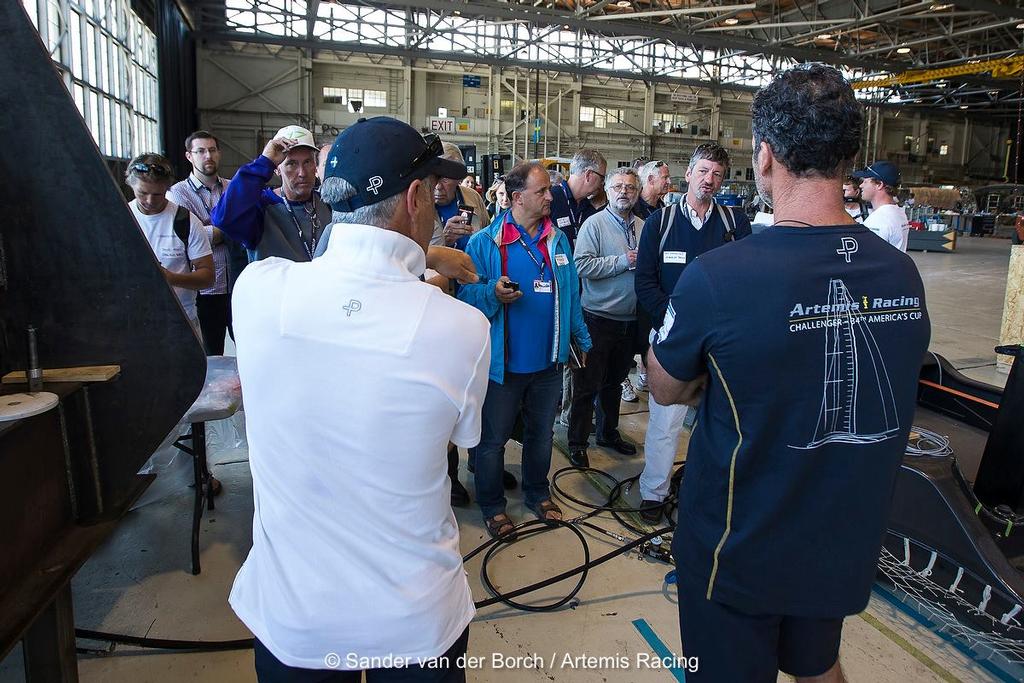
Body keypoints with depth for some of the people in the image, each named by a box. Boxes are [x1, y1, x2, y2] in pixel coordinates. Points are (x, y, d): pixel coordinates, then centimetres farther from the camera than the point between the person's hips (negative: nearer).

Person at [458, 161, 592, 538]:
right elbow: (466, 296, -11)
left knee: (541, 433, 21)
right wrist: (493, 294, -30)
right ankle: (492, 505, 30)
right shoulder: (484, 243, -12)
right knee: (494, 439, 10)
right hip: (504, 363, -4)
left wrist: (581, 339, 13)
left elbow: (570, 294, 12)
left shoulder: (558, 239, 5)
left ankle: (538, 493, 42)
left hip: (548, 362, 5)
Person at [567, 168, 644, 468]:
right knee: (587, 385, 3)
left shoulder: (644, 226, 8)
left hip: (630, 319, 6)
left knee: (615, 381, 21)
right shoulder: (594, 224, -9)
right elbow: (582, 265, -21)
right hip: (599, 319, -6)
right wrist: (623, 261, -19)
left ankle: (609, 432, 37)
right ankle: (577, 442, 17)